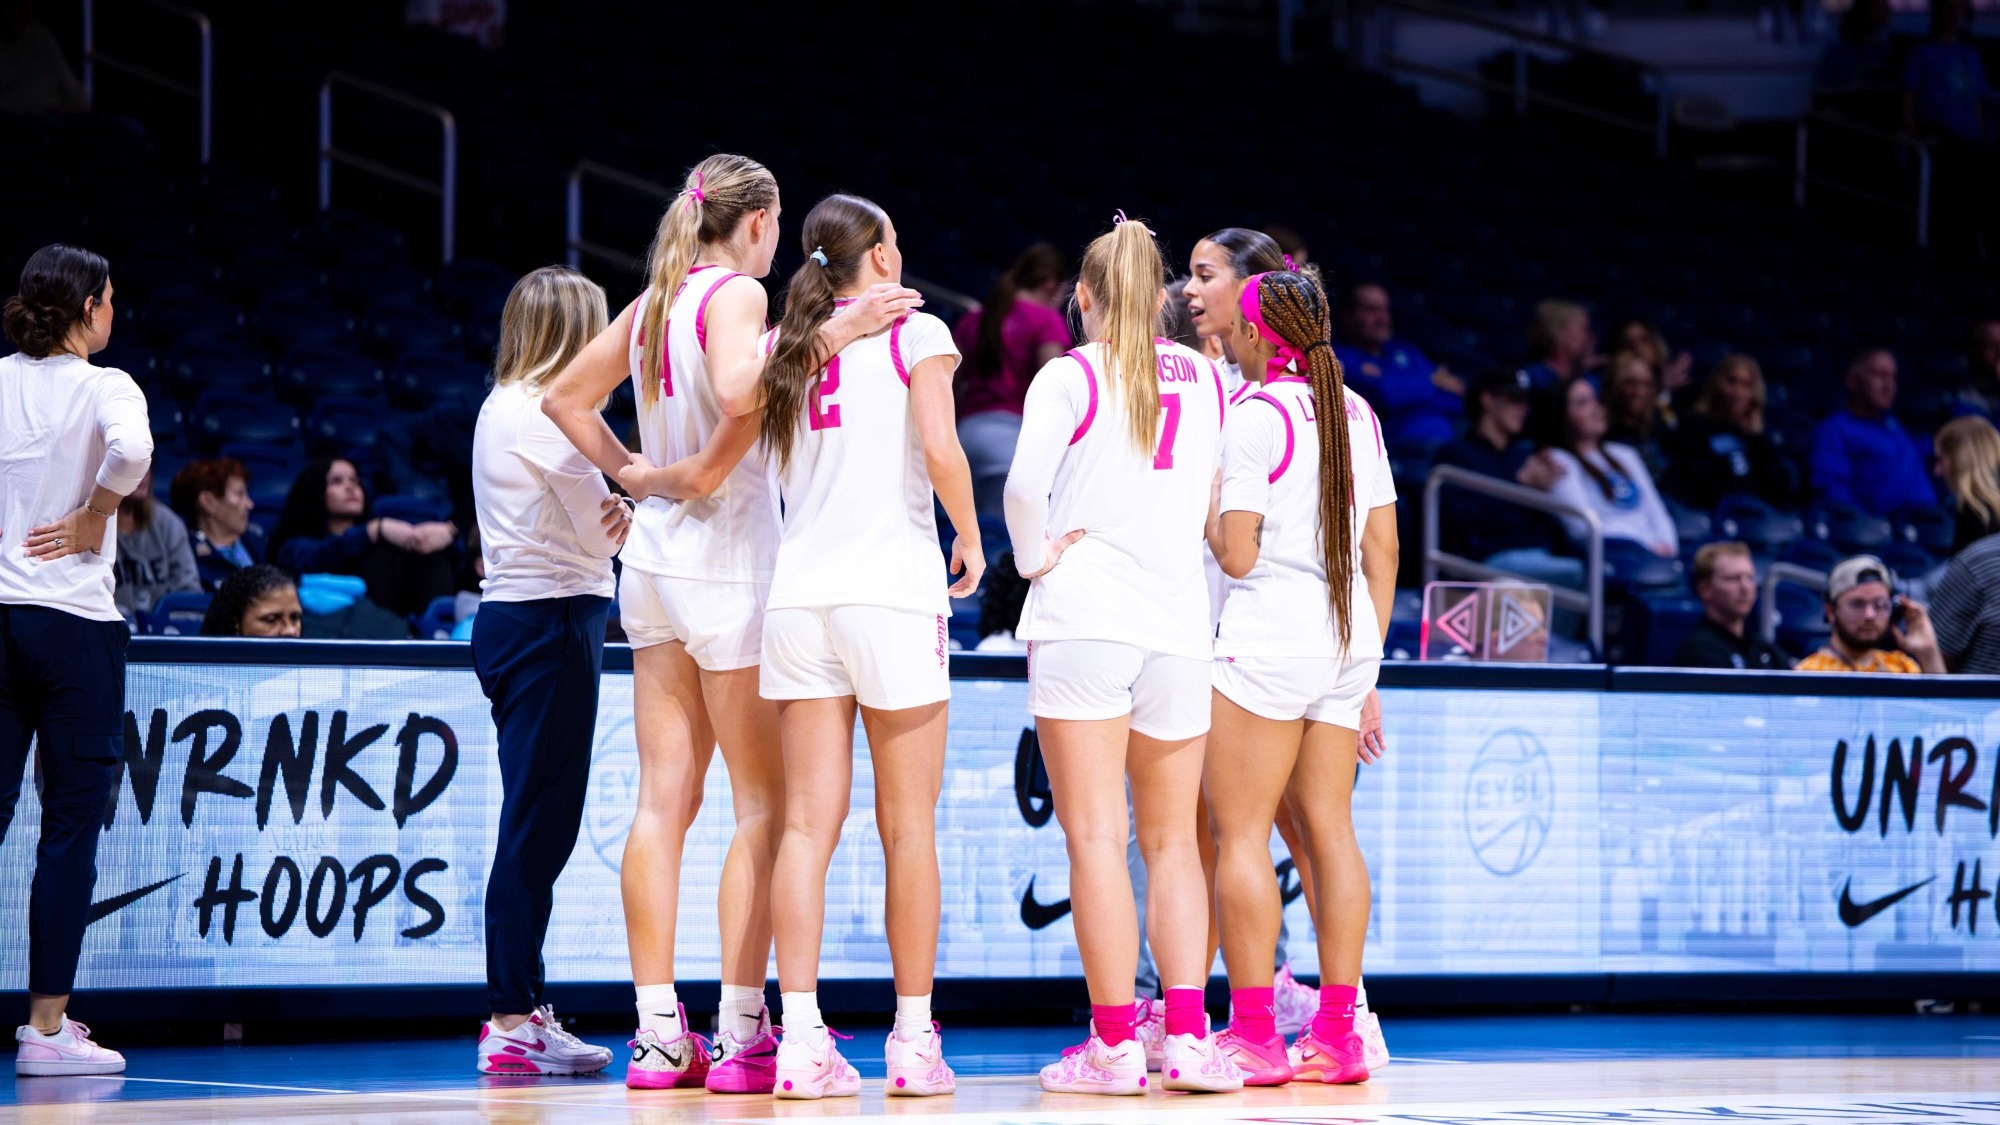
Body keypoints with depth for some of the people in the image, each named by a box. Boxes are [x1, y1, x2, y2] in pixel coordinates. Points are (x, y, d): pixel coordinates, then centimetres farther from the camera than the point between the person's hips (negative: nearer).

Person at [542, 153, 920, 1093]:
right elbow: (739, 389, -30)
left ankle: (658, 1032, 4)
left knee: (665, 798, 6)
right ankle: (740, 1033, -6)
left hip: (654, 553, 7)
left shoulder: (655, 301, 12)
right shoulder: (735, 292, -10)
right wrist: (826, 336, -22)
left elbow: (565, 398, 21)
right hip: (727, 556, -7)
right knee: (764, 802, -2)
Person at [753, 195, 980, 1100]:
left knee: (808, 823, 1)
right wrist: (970, 540, 2)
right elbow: (940, 448, -11)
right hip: (894, 588, -4)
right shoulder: (915, 331, 0)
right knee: (908, 825, 2)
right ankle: (913, 1041, 4)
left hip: (799, 590, 4)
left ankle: (801, 1038, -6)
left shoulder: (782, 344, 13)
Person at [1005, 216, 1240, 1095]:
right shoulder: (1204, 377, 11)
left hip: (1083, 618, -4)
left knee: (1095, 834, -5)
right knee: (1171, 840, 11)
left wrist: (1035, 558, 1)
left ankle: (1113, 1045, -9)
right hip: (1177, 625, 4)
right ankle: (1188, 1036, 0)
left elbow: (1024, 485, -13)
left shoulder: (1070, 376, -2)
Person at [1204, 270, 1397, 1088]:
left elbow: (1237, 555, -12)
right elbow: (1382, 547, 13)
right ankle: (1336, 1035, 7)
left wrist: (1202, 507, 8)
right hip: (1347, 638, 7)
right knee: (1329, 828, 8)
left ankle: (1255, 1035, -7)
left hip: (1267, 637, -7)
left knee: (1237, 830, -3)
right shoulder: (1357, 413, 12)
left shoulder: (1255, 416, -9)